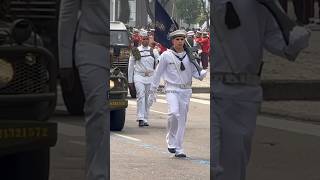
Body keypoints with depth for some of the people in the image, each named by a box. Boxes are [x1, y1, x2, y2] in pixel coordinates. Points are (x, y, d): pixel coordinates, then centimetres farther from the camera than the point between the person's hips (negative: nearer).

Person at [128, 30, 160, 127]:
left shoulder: (154, 51, 8)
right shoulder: (136, 51, 4)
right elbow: (131, 66, 10)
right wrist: (130, 80, 9)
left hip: (150, 77, 2)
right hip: (139, 76, -2)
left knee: (148, 99, 6)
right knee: (141, 96, -17)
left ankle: (145, 119, 14)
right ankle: (140, 118, -21)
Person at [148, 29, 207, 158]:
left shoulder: (189, 56, 8)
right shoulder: (166, 55, -1)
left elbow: (196, 73, 11)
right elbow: (157, 74, 5)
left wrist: (204, 73, -12)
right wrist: (152, 92, 7)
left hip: (186, 90, 3)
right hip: (172, 89, -3)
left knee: (182, 119, 4)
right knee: (174, 113, -25)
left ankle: (178, 149, 12)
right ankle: (171, 141, -7)